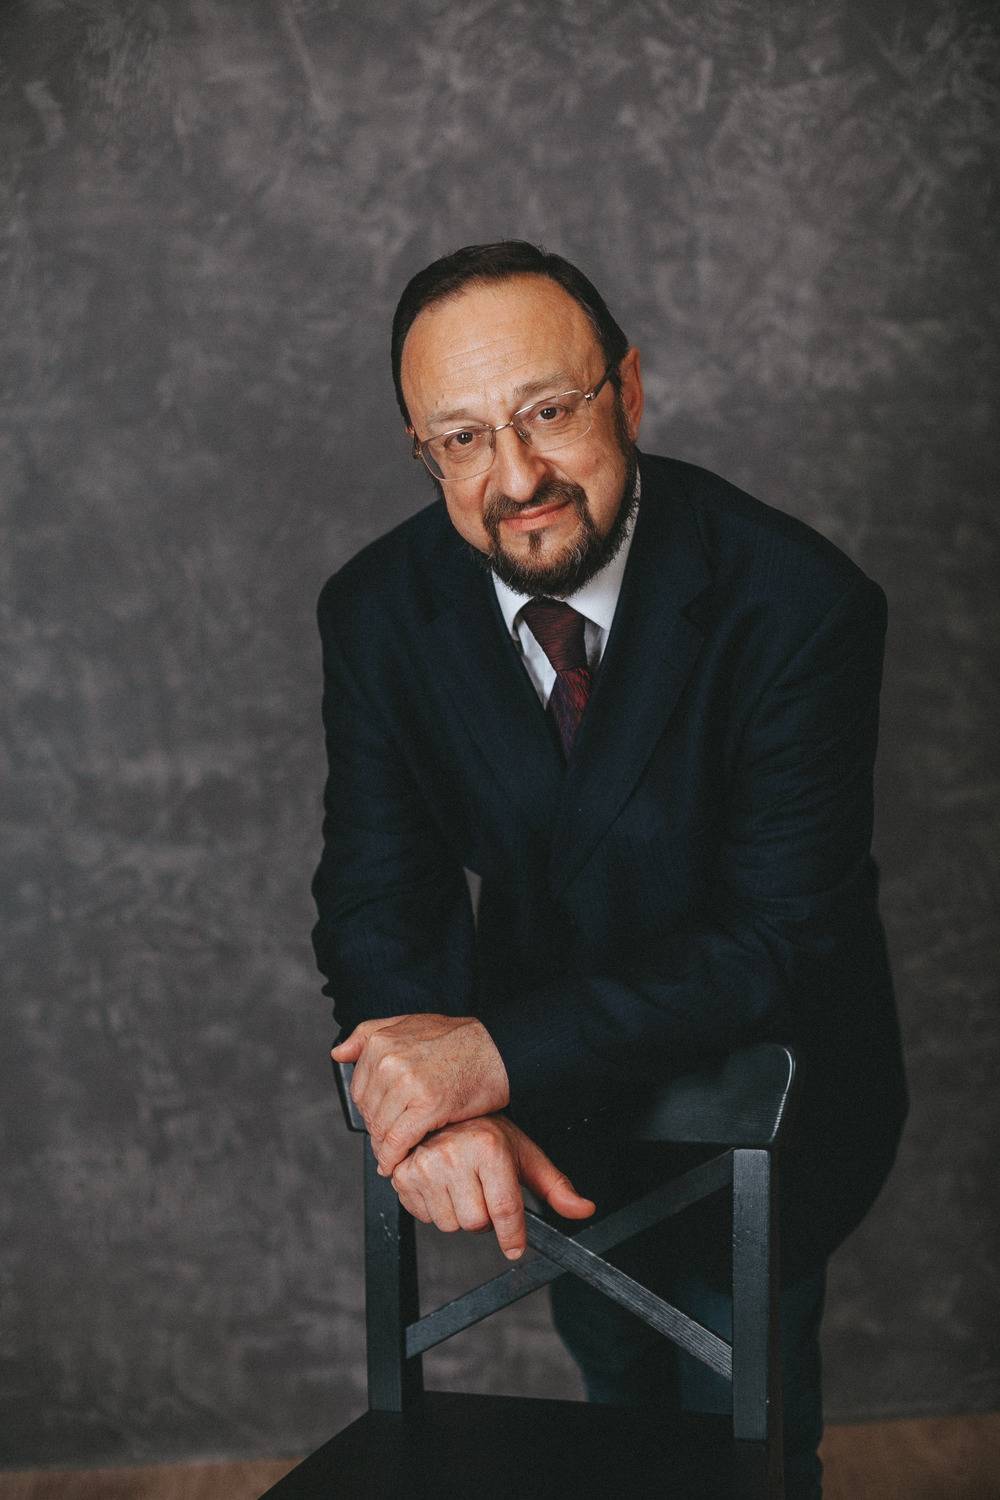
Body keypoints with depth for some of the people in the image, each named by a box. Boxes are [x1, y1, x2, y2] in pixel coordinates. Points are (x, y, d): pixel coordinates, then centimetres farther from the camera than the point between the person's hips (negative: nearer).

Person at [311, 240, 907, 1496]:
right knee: (618, 1392, 29)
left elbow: (781, 933, -30)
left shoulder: (800, 603, -30)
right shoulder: (376, 612, -16)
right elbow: (378, 891, -15)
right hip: (551, 1112, 4)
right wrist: (441, 1098, -36)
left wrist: (499, 1054, -40)